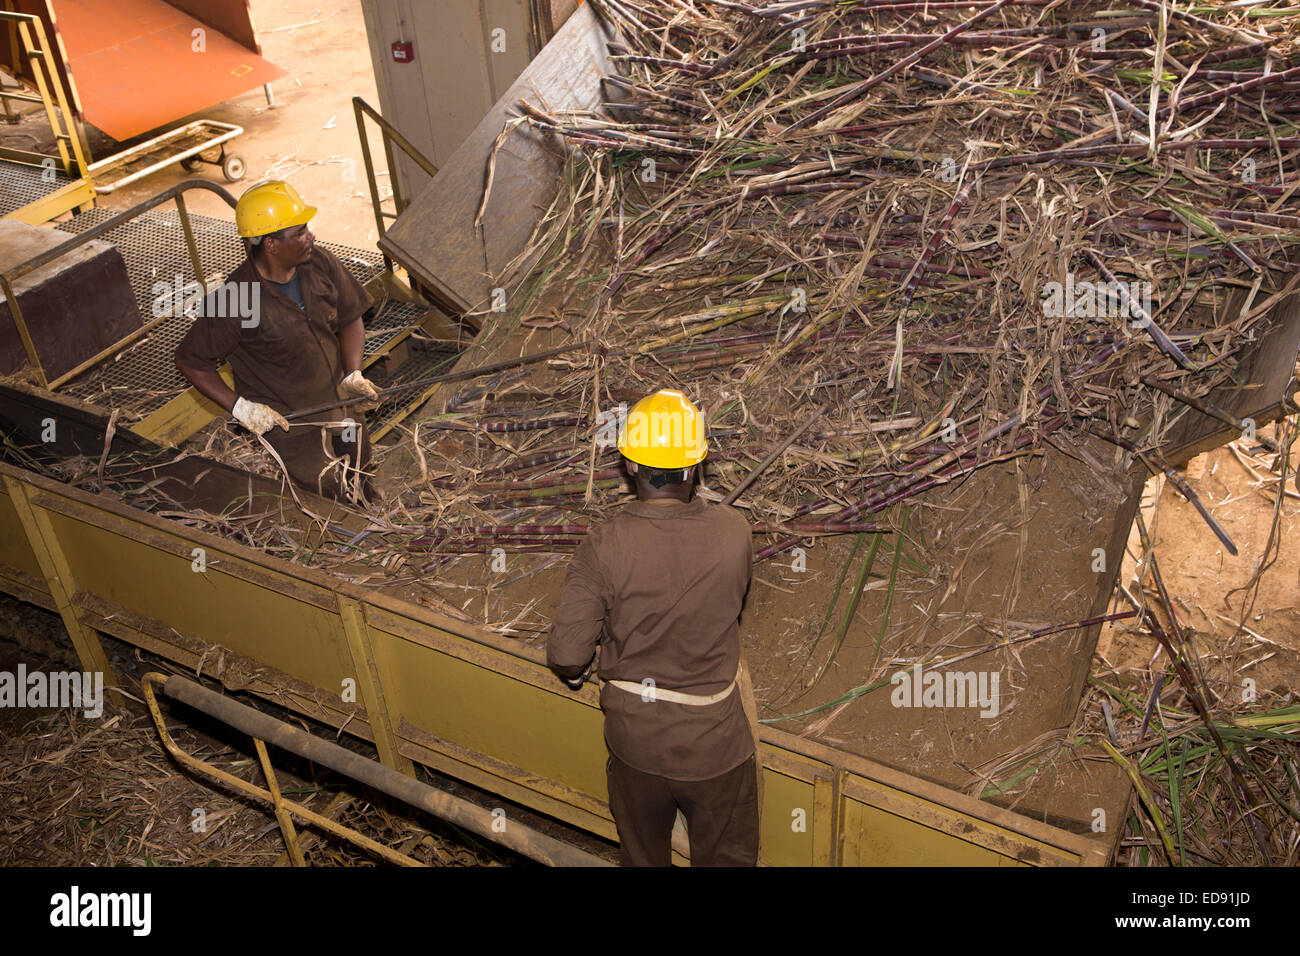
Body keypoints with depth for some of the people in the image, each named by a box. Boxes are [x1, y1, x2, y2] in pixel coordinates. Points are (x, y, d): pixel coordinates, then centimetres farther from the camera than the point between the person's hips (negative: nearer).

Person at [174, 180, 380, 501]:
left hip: (340, 401, 5)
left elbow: (350, 319, 7)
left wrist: (353, 373, -8)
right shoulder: (234, 298, -25)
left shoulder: (320, 263, -9)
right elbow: (190, 360, -14)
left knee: (360, 481, 15)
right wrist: (239, 406, -21)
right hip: (287, 423, -5)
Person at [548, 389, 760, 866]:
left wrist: (572, 675, 3)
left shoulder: (601, 547, -23)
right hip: (713, 740, 0)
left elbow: (567, 657, -21)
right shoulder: (733, 532, -18)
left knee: (642, 851, 27)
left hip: (633, 735, 1)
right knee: (725, 855, 24)